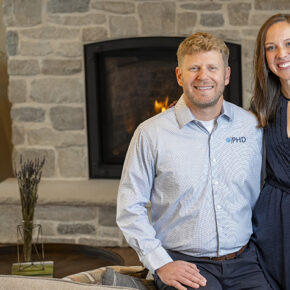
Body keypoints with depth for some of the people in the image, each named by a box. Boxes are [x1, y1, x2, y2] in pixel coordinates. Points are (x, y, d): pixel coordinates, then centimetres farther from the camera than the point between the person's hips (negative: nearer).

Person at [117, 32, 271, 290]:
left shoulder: (252, 127, 8)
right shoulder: (151, 133, -1)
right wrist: (161, 264, -6)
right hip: (184, 265, -3)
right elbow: (129, 208, 1)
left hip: (243, 262, 3)